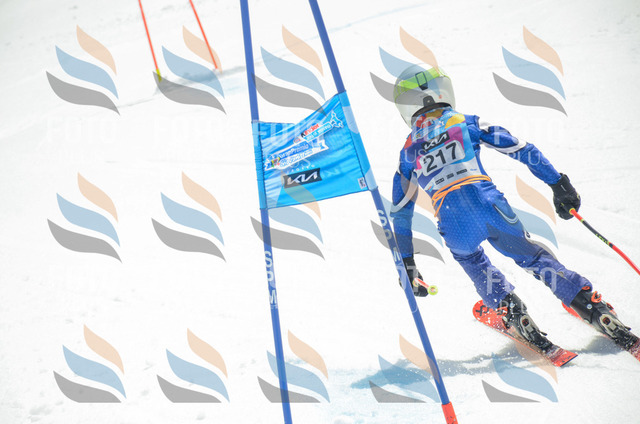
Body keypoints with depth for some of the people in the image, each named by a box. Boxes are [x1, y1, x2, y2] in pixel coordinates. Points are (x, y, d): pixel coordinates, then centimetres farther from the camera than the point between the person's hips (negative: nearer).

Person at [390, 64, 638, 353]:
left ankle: (509, 310, 14)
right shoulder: (466, 124, 18)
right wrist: (558, 183, 16)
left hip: (452, 221, 0)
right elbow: (521, 149, 12)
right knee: (534, 258, 20)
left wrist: (406, 263, 31)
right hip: (489, 206, 0)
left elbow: (400, 212, 24)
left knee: (470, 259, 32)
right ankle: (597, 311, 15)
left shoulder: (408, 152, 21)